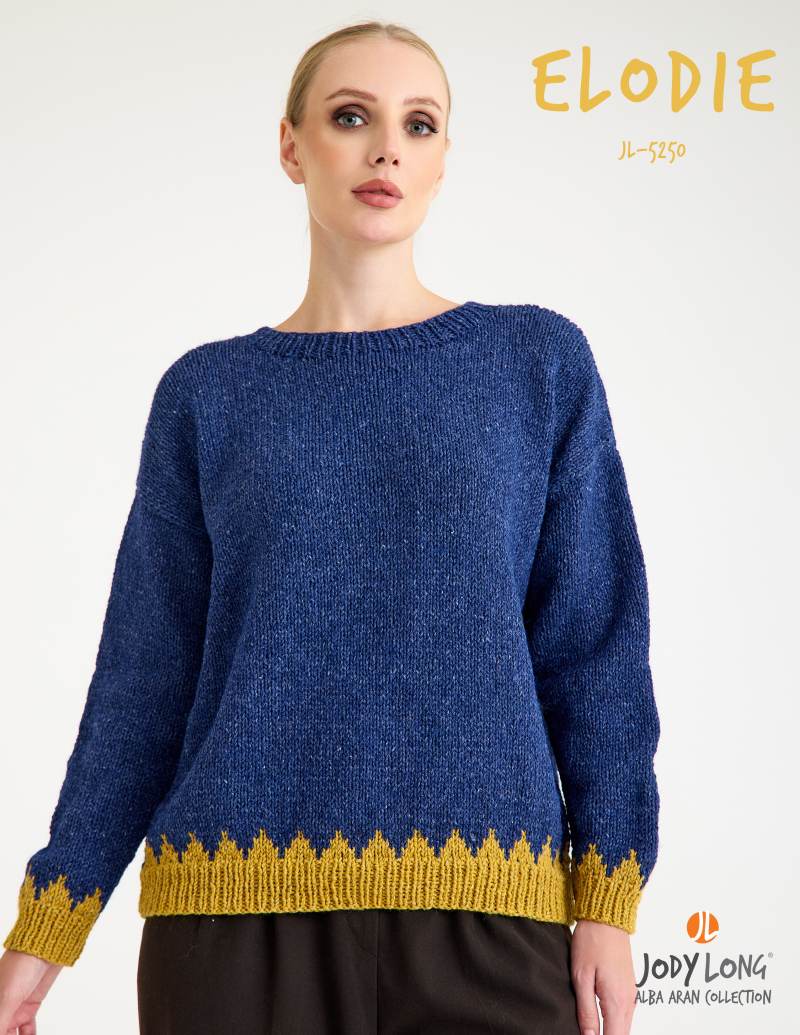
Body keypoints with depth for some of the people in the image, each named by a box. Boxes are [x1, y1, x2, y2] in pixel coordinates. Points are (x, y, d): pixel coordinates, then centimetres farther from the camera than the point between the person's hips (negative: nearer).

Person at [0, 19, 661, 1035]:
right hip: (236, 905, 1)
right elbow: (146, 671, 7)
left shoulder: (538, 359, 6)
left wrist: (609, 904, -1)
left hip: (481, 912, 0)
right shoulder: (210, 391, 6)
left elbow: (594, 640, 5)